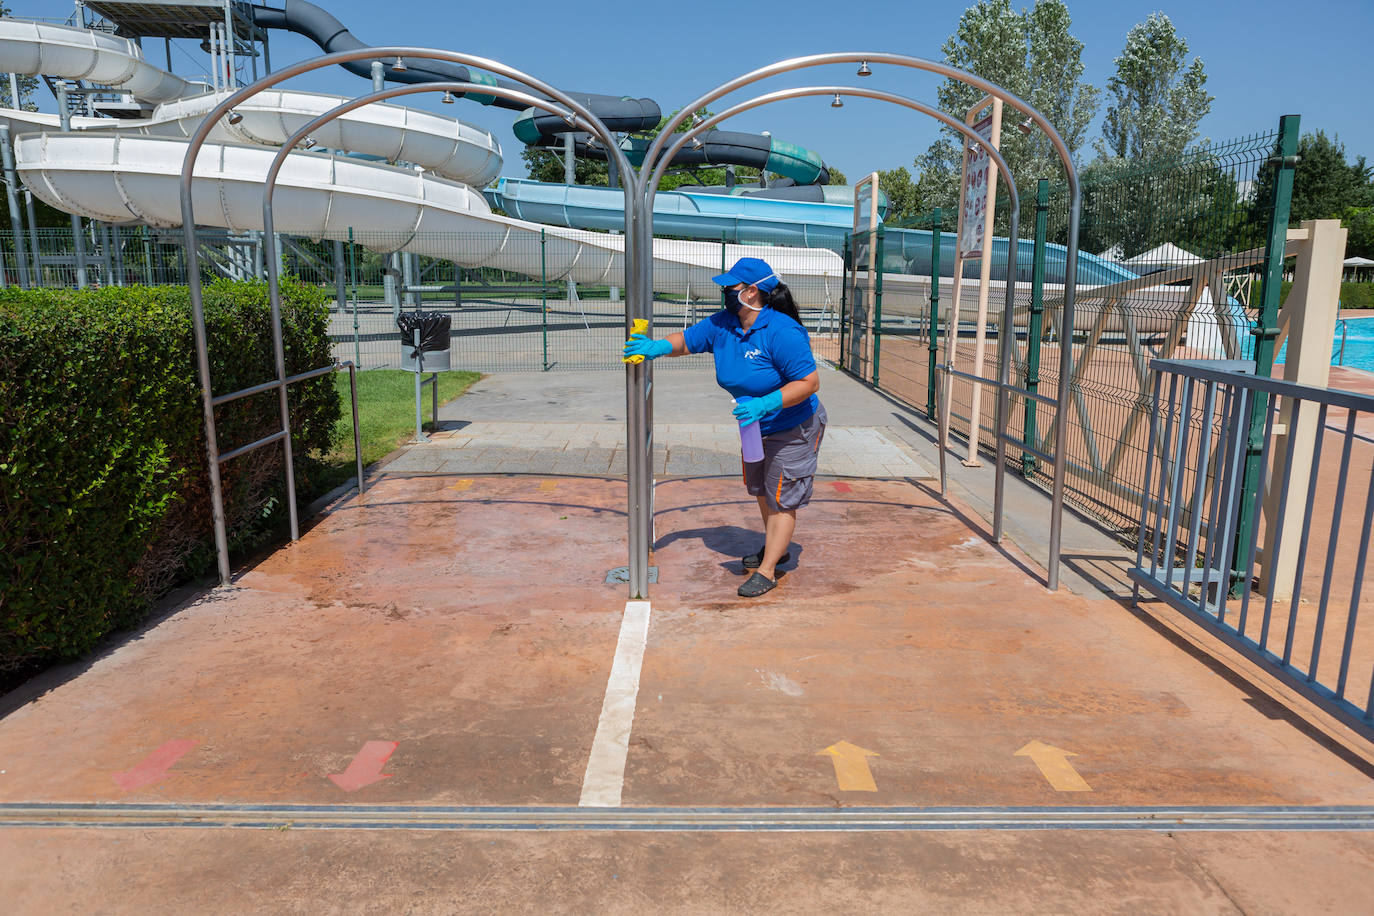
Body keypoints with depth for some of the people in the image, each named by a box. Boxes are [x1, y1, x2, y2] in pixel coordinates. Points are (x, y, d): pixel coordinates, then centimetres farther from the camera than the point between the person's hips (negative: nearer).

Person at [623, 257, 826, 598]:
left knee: (781, 499, 1)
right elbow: (687, 339, 3)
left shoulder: (781, 333, -31)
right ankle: (774, 547, 46)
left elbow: (810, 382, -31)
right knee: (761, 491, 23)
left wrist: (766, 404, -39)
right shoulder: (722, 325, -8)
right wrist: (659, 347, -19)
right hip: (758, 428, 9)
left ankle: (766, 572, 10)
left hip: (795, 431, -8)